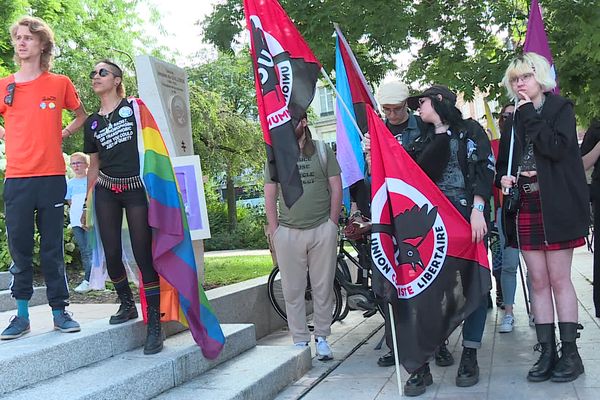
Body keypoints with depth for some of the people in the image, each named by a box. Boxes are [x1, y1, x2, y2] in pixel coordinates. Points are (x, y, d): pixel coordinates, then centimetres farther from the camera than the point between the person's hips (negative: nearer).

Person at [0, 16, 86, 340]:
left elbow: (82, 115, 19)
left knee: (53, 248, 4)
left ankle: (60, 311, 12)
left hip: (52, 176, -1)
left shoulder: (60, 83, 4)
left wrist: (63, 133, 7)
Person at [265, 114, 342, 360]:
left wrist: (332, 224, 0)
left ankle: (322, 338, 17)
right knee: (293, 290, 3)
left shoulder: (322, 151, 7)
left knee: (323, 287, 4)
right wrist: (274, 230, 0)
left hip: (322, 230, -1)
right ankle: (300, 341, 12)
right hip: (288, 232, 1)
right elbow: (270, 196, 8)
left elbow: (336, 188, 6)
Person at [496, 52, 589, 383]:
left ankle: (570, 352, 6)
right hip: (525, 209, 4)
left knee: (559, 280, -3)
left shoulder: (561, 108, 2)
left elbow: (558, 147, -16)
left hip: (556, 207, -4)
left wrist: (530, 116, -11)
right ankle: (547, 352, 11)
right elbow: (502, 163, 20)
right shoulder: (513, 118, 14)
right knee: (538, 281, 5)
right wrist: (504, 177, -2)